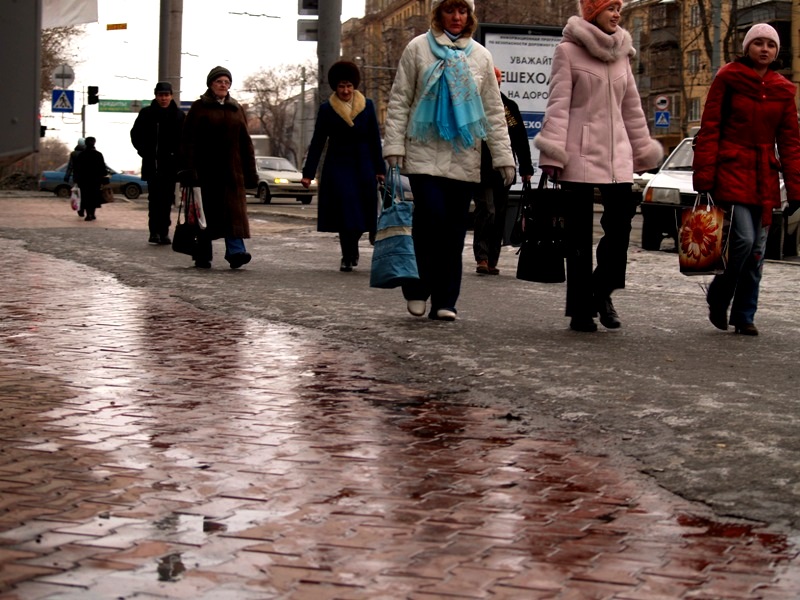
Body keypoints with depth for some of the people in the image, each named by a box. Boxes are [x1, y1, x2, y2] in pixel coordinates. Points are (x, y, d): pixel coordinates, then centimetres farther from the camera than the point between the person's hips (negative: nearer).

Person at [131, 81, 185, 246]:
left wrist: (177, 154, -3)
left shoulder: (179, 115, 4)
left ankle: (163, 232, 10)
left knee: (167, 199, 4)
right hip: (152, 164, -1)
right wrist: (144, 151, 1)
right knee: (154, 198, -5)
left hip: (170, 165, 1)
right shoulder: (146, 113, 3)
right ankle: (154, 231, -5)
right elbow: (135, 134, 11)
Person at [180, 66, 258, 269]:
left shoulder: (236, 109, 14)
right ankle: (202, 256, 11)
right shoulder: (199, 108, 2)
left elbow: (245, 142, 14)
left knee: (234, 210, -10)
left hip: (231, 170, 3)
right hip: (206, 170, -3)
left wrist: (250, 171, 9)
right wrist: (189, 169, -13)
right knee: (205, 212, 3)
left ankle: (236, 252, -19)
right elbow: (188, 140, -4)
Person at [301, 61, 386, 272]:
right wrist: (308, 173, -1)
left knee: (364, 213, 3)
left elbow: (375, 140, 9)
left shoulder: (367, 106, 6)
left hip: (363, 168, 2)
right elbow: (317, 143, 3)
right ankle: (348, 257, 2)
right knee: (345, 213, -8)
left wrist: (379, 169, 6)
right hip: (338, 167, -2)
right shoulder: (327, 110, 2)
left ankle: (351, 253, 28)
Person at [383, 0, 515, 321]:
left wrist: (503, 156, 6)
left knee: (454, 230, 2)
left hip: (463, 157, 3)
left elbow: (494, 110, 12)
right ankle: (417, 289, 2)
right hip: (424, 153, -3)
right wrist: (394, 146, -6)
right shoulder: (418, 48, 4)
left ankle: (444, 300, 8)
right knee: (431, 216, -16)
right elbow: (400, 100, 3)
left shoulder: (480, 56, 11)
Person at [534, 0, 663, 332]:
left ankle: (601, 292, 14)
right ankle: (580, 310, 6)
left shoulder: (621, 53, 15)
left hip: (616, 151, 5)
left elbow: (631, 106, 20)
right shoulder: (568, 50, -1)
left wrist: (643, 149, 19)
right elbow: (558, 103, -7)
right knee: (579, 233, -1)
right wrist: (553, 152, -14)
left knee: (620, 222, -6)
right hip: (580, 151, -5)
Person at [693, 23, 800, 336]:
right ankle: (717, 301, 5)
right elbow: (709, 129, -3)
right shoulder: (728, 78, 0)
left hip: (764, 177, 4)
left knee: (757, 250, 4)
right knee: (743, 240, -16)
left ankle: (744, 316, 13)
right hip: (732, 170, -4)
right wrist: (704, 176, -10)